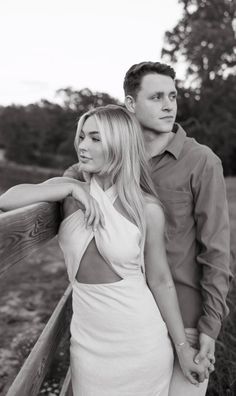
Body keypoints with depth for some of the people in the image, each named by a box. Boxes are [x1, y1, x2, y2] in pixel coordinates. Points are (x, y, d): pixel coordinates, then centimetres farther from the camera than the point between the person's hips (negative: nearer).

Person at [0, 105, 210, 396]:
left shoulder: (147, 208, -11)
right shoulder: (70, 191, -3)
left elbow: (160, 281, -4)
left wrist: (183, 348, 1)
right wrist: (70, 188, -20)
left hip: (142, 345, -2)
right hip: (88, 342, 2)